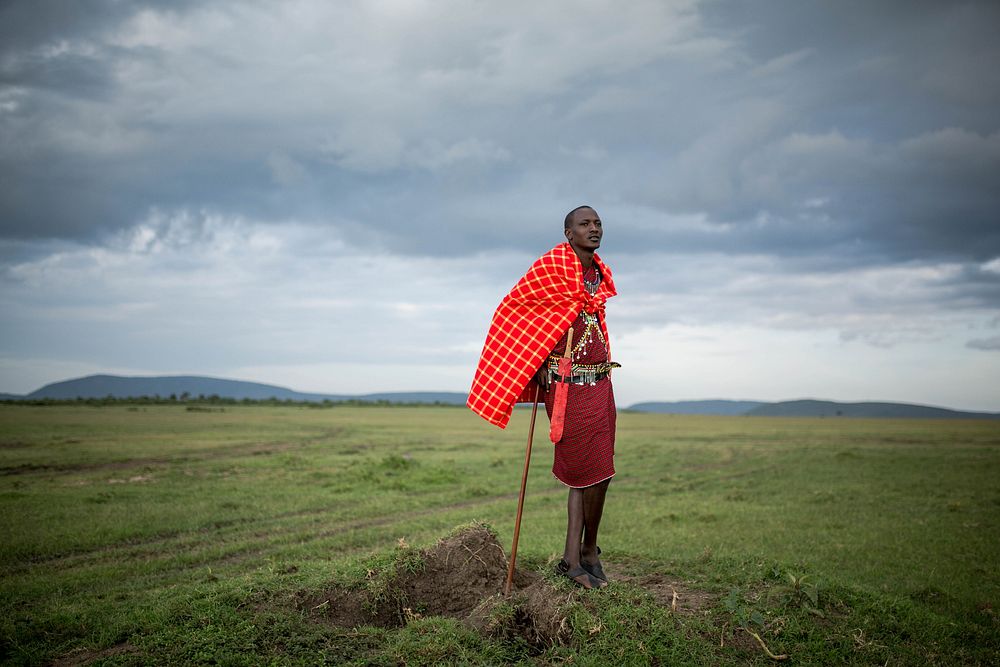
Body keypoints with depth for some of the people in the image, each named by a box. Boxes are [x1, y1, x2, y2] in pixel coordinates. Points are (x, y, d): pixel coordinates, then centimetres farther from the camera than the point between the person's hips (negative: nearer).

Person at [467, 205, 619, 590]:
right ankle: (589, 551, 13)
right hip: (568, 385, -7)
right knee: (595, 471, -7)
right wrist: (534, 365, -3)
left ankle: (572, 558, 16)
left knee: (582, 472, 8)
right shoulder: (552, 266, -10)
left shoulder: (599, 273, 12)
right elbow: (512, 310, -4)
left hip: (600, 383, 7)